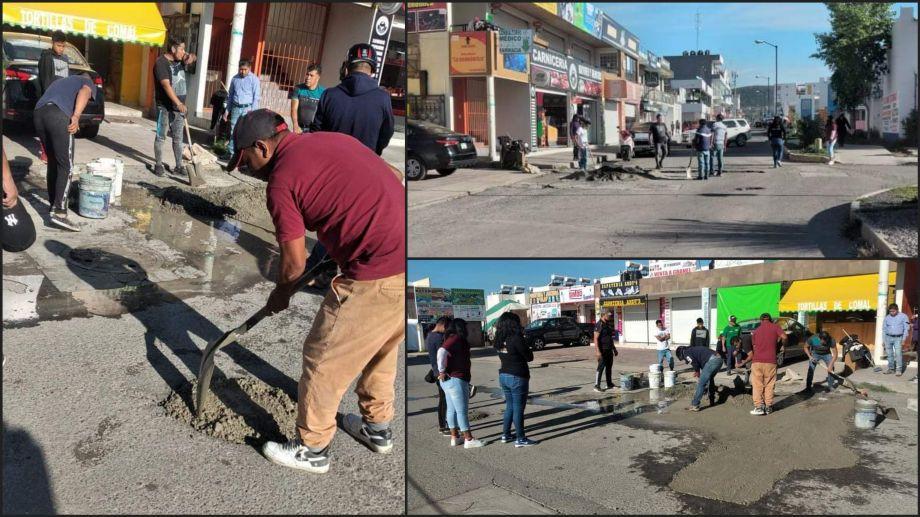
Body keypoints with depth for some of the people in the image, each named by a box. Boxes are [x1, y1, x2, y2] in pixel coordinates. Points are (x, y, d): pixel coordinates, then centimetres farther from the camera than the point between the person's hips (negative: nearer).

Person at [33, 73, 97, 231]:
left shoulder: (61, 81, 42)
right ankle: (59, 213, -13)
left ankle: (54, 203, 30)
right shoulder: (88, 83, 24)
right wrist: (76, 116, -18)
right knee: (66, 167, -5)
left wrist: (45, 145, 46)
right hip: (58, 114, -6)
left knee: (53, 162, 21)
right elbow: (84, 93, -3)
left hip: (38, 113, 6)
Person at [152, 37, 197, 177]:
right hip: (165, 107, -7)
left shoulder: (179, 60, 8)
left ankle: (179, 166, 13)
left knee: (178, 138, 8)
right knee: (161, 137, 1)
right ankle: (158, 165, 7)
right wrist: (179, 103, -30)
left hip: (179, 107, 7)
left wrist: (191, 56, -1)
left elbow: (191, 58, 26)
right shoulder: (161, 62, -13)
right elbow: (166, 85, -22)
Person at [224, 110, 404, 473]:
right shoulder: (332, 139, 16)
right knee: (381, 348, 28)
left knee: (323, 360, 10)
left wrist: (280, 295, 20)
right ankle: (378, 428, 45)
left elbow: (294, 262, 0)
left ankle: (312, 449, 26)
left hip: (379, 278, -8)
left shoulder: (281, 181, -5)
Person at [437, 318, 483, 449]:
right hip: (456, 379, -10)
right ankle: (469, 440, 0)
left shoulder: (451, 339, 15)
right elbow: (442, 352, -31)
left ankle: (454, 437, 19)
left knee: (452, 409, 13)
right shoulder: (457, 339, -16)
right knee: (462, 410, -5)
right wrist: (442, 371, -22)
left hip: (450, 380, 10)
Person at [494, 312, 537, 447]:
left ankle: (506, 435, 26)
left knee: (510, 406, 20)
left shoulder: (500, 341, 2)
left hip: (504, 375, 7)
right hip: (517, 377, -7)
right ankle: (520, 439, 6)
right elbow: (529, 357, -14)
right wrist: (528, 348, 7)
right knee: (518, 408, 0)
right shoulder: (516, 339, -19)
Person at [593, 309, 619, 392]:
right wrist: (597, 351, -26)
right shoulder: (599, 324, -13)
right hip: (602, 350, -9)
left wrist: (614, 349, 23)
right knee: (601, 367, -9)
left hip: (609, 350, 9)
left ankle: (609, 384, 23)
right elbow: (596, 339, -19)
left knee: (609, 367, 13)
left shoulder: (608, 324, 15)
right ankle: (597, 386, -7)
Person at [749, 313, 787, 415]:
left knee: (757, 384, 3)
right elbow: (784, 337, -9)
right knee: (769, 385, 9)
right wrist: (783, 346, 10)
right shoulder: (775, 327, 7)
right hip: (770, 361, -1)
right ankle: (768, 406, 10)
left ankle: (759, 406, -5)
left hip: (757, 361, 1)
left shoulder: (756, 331, 15)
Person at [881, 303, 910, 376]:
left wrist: (904, 339, -6)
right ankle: (891, 369, 16)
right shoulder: (887, 317, 10)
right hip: (888, 337, 4)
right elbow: (884, 329, 16)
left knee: (898, 354, -12)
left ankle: (899, 370, -9)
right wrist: (884, 340, 11)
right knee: (889, 354, 6)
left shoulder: (903, 316, 0)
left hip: (898, 338, -4)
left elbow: (906, 329, 0)